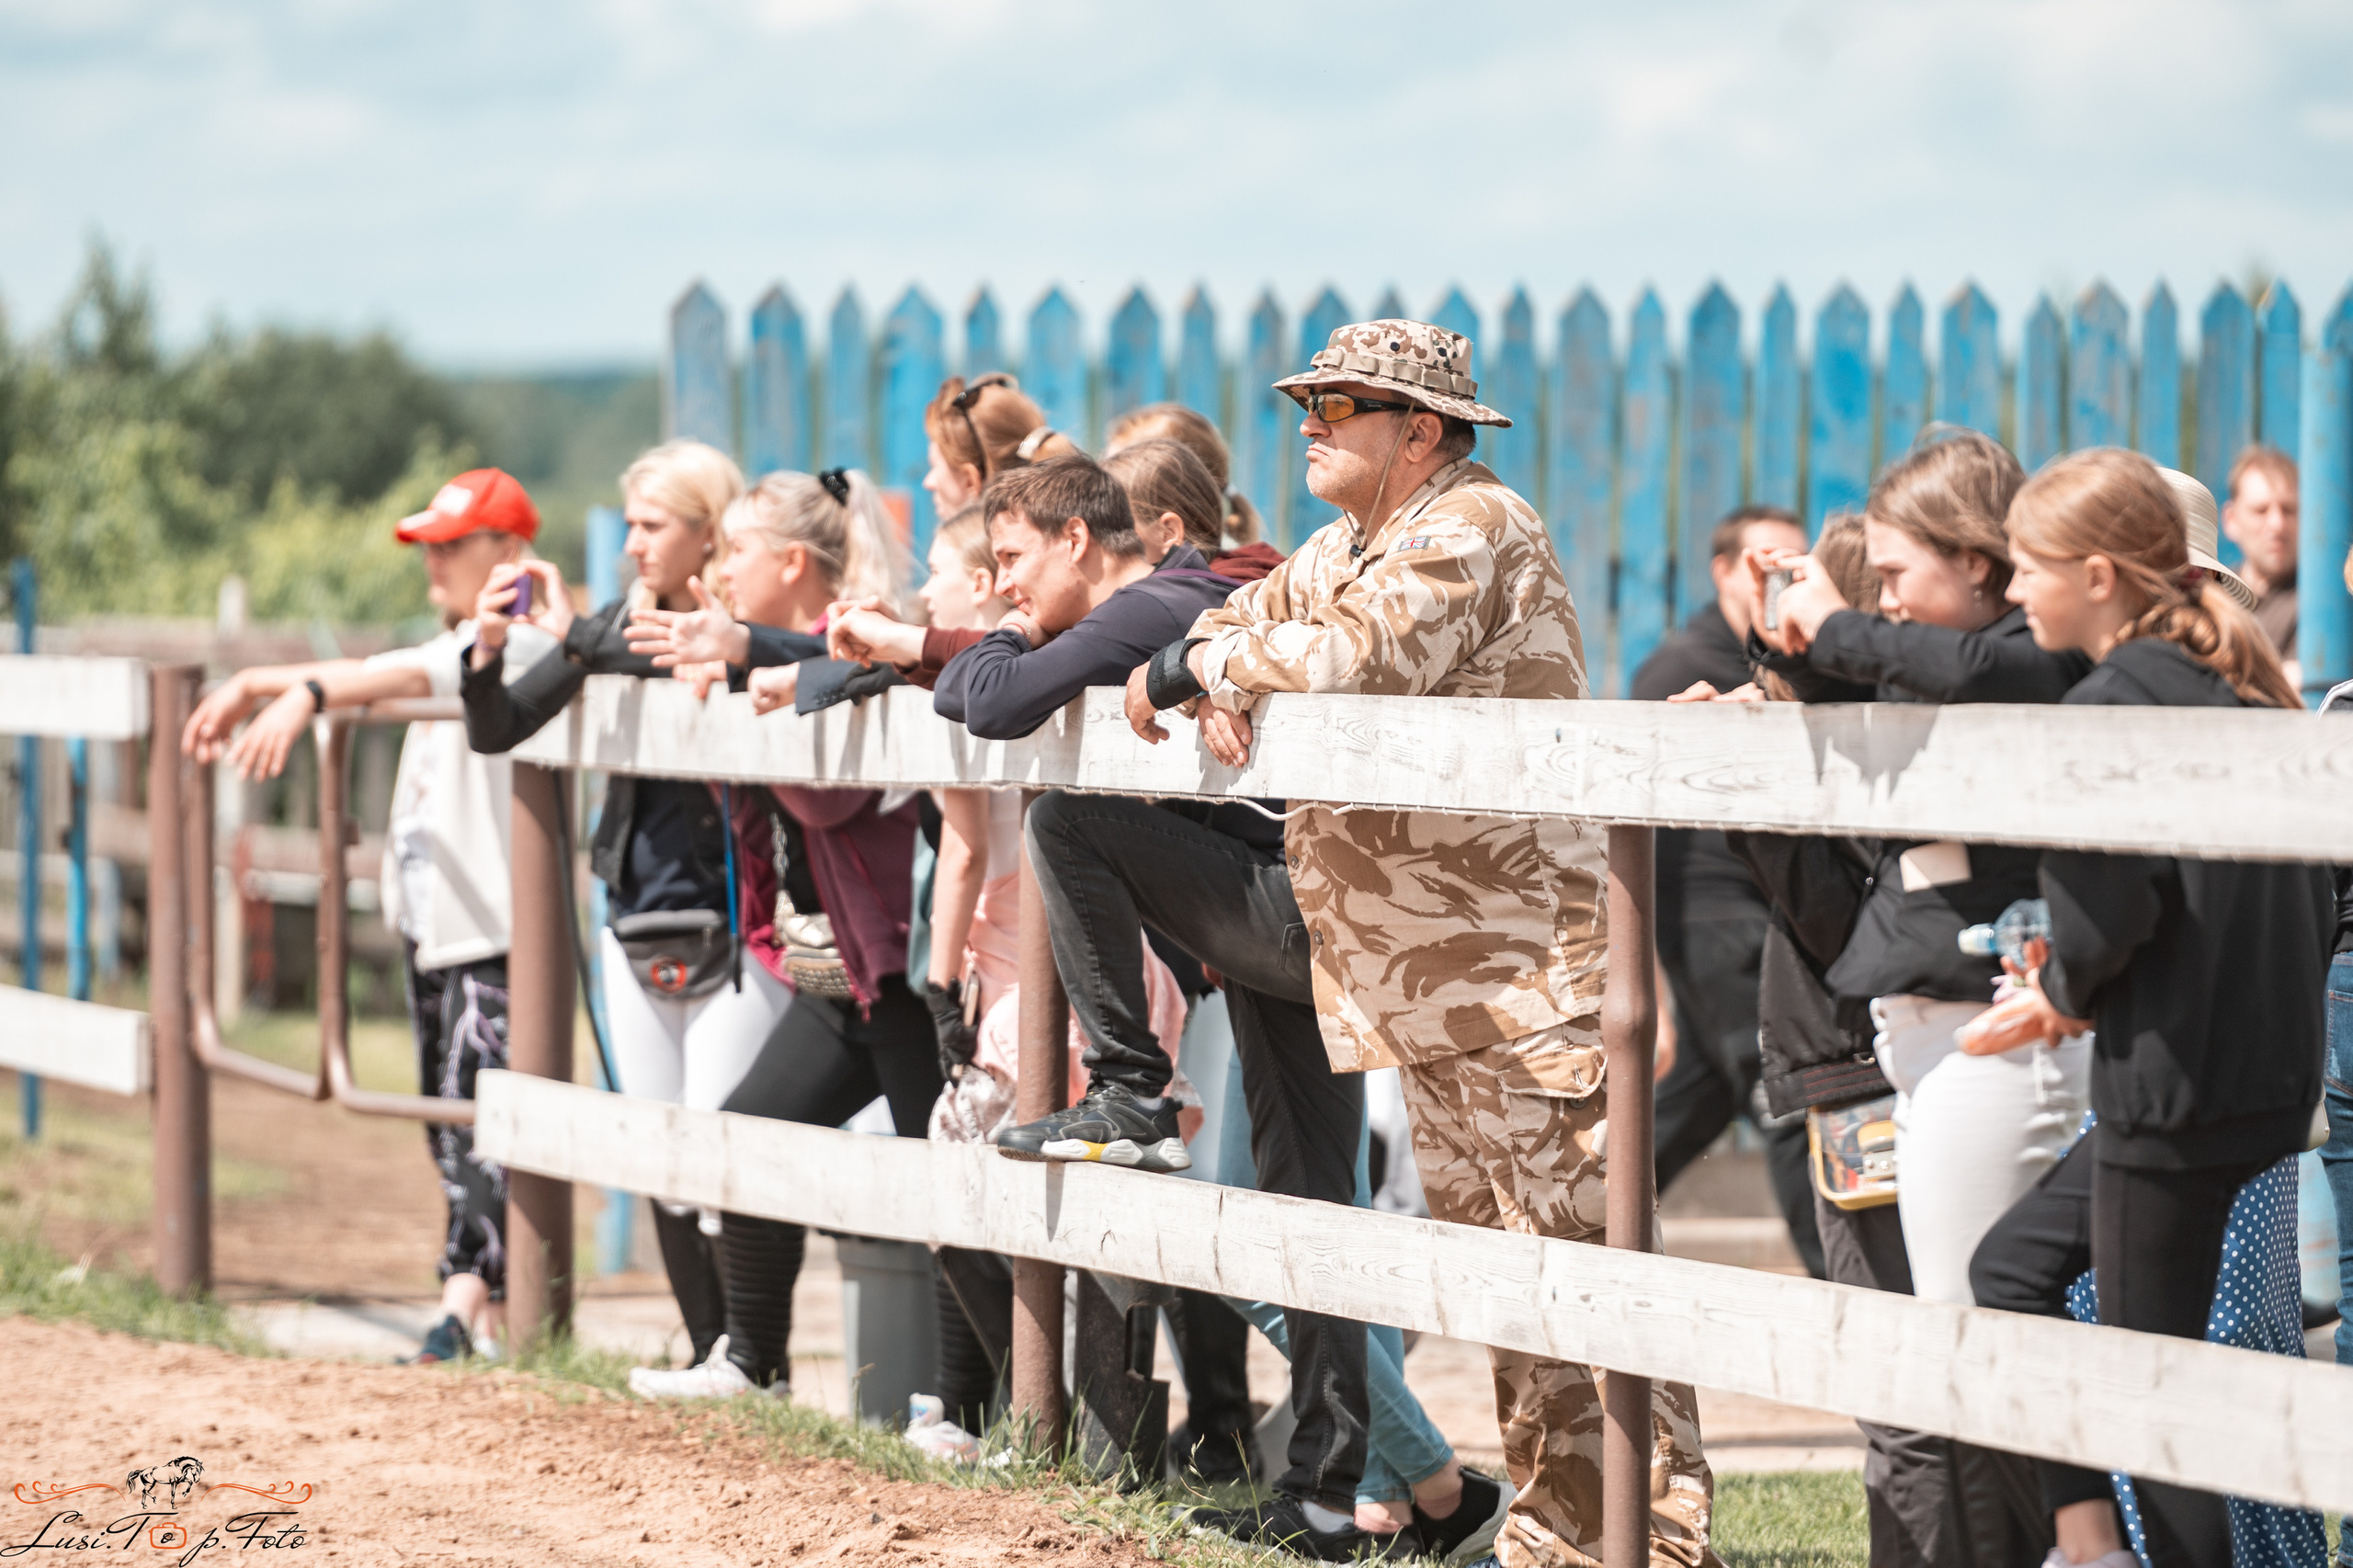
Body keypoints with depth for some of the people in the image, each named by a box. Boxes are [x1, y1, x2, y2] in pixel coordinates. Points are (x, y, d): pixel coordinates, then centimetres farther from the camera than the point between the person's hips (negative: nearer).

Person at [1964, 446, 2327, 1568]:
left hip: (2174, 1086, -9)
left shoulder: (2111, 706, -15)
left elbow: (2105, 913, -23)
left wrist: (2066, 991, 0)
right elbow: (2313, 898, 14)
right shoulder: (2245, 690, 11)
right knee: (2010, 1268, 20)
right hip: (2276, 1071, 9)